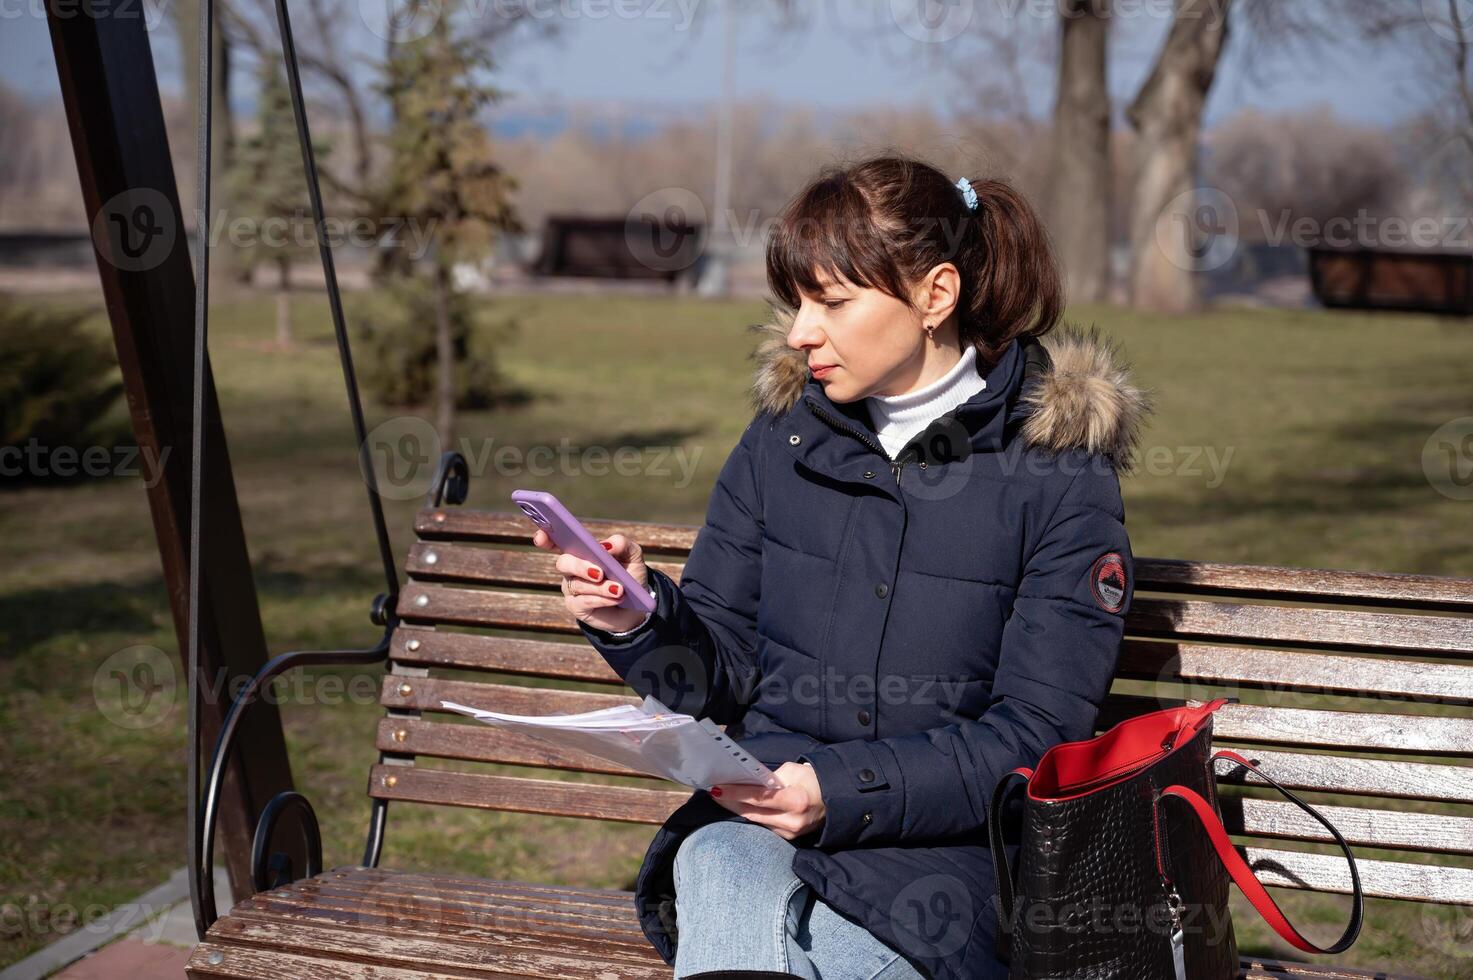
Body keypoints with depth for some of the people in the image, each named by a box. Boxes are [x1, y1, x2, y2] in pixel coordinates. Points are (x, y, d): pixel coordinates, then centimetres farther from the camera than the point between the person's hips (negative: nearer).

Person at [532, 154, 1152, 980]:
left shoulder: (1057, 471, -4)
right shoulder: (783, 437, 8)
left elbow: (1035, 740, -8)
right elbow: (722, 675, 10)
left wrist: (845, 792, -19)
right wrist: (643, 621, -11)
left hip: (939, 843, -3)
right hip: (752, 823, 3)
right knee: (730, 875, -31)